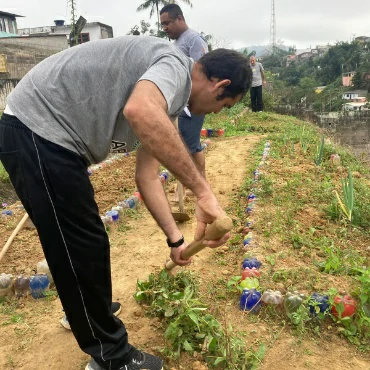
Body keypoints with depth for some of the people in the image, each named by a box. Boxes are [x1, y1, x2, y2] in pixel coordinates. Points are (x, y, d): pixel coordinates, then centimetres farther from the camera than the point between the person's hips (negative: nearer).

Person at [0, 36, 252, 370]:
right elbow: (139, 112, -40)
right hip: (37, 129, -10)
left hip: (52, 137, 10)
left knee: (80, 244, 24)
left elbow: (147, 174, 14)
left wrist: (175, 238, 14)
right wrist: (203, 190, -36)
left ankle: (86, 310, 48)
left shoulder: (168, 97, 14)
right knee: (82, 249, -1)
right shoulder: (175, 66, -15)